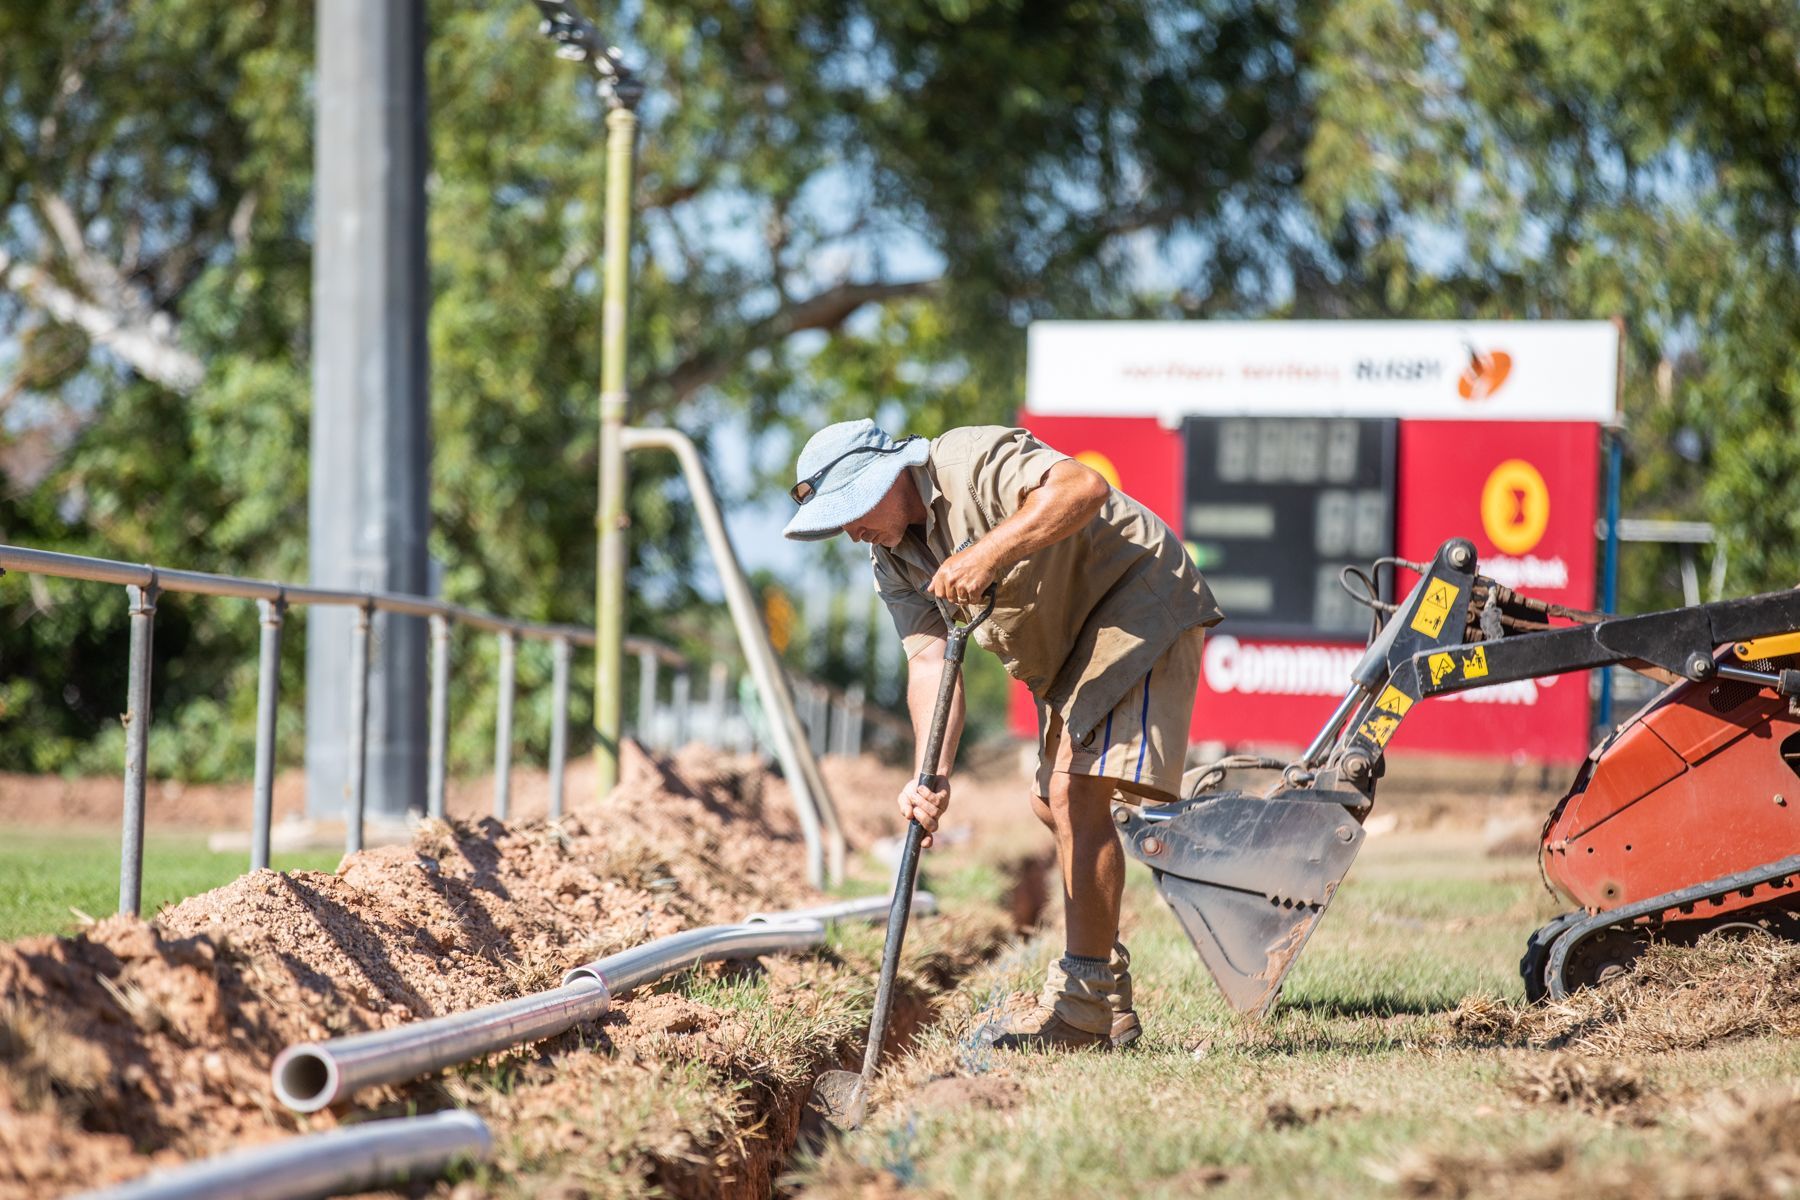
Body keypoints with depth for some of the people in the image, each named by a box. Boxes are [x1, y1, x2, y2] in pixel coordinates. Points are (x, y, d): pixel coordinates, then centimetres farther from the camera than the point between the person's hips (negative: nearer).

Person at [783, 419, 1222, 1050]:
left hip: (1138, 602, -10)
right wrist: (933, 774, -27)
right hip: (1066, 644, 10)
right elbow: (929, 663, -10)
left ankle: (1082, 1011, -15)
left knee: (1076, 793, -18)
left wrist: (989, 552, -46)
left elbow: (1084, 488, -38)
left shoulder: (975, 461, -22)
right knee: (1053, 803, 15)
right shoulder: (894, 561, 3)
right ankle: (1110, 1006, 26)